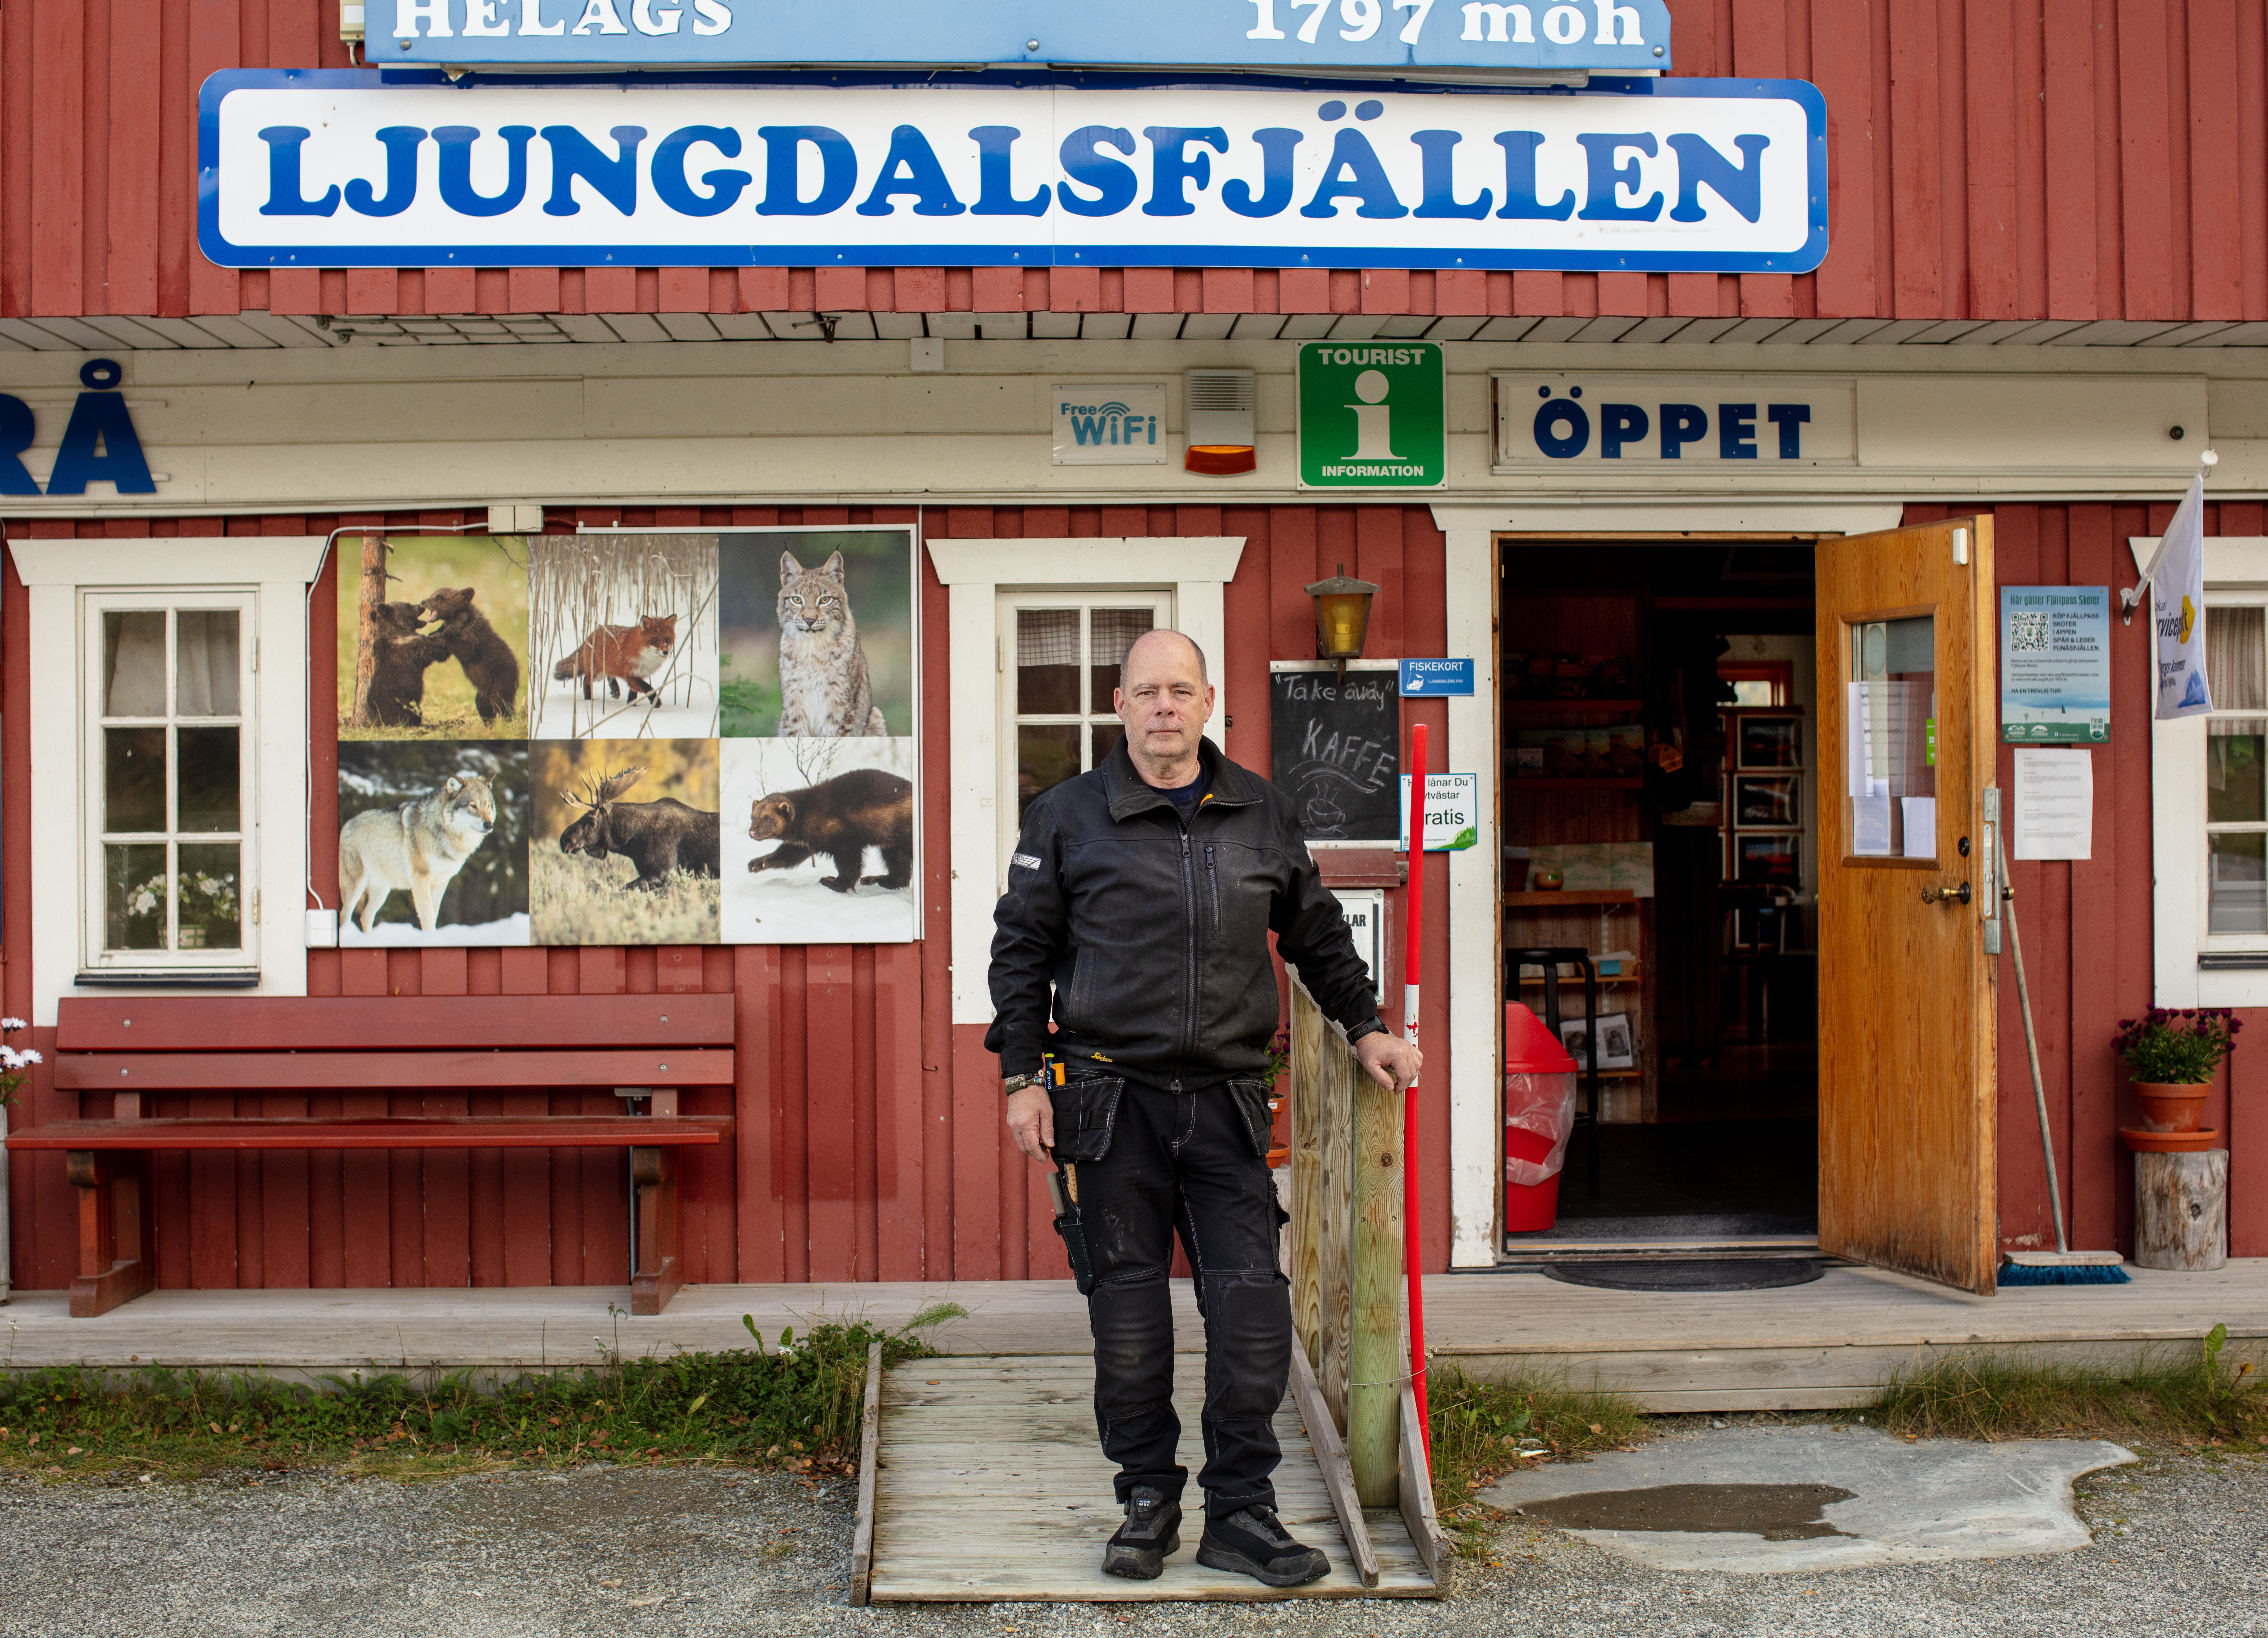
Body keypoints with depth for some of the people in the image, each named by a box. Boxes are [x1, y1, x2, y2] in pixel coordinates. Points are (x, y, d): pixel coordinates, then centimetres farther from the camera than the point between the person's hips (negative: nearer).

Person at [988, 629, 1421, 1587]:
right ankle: (1149, 1500, 17)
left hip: (1228, 1095, 2)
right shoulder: (1066, 818, 4)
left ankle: (1240, 1509, 9)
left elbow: (1316, 933, 23)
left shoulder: (1264, 815, 11)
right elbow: (1022, 951, 6)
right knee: (1128, 1304, 4)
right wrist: (1021, 1078, 0)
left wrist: (1365, 1028, 19)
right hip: (1113, 1095, -2)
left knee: (1251, 1304, -2)